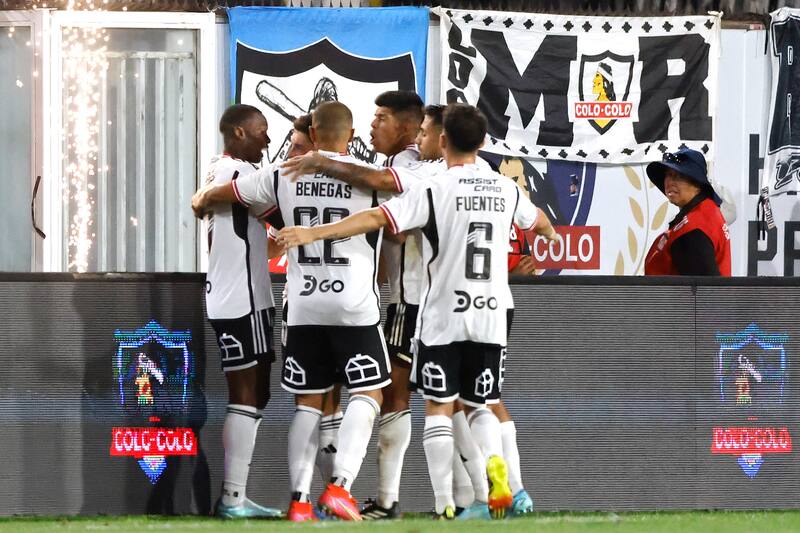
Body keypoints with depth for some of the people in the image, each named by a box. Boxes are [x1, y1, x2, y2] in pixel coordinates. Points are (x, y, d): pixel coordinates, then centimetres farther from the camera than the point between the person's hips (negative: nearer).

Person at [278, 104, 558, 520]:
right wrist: (551, 235, 51)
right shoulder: (506, 190, 5)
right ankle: (493, 459, -15)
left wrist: (315, 233, -18)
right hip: (490, 318, 4)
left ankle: (444, 503, -3)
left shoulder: (434, 190, -10)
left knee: (439, 409, 4)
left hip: (442, 318, -4)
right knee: (478, 406, 15)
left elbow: (377, 218, -19)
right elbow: (539, 222, 27)